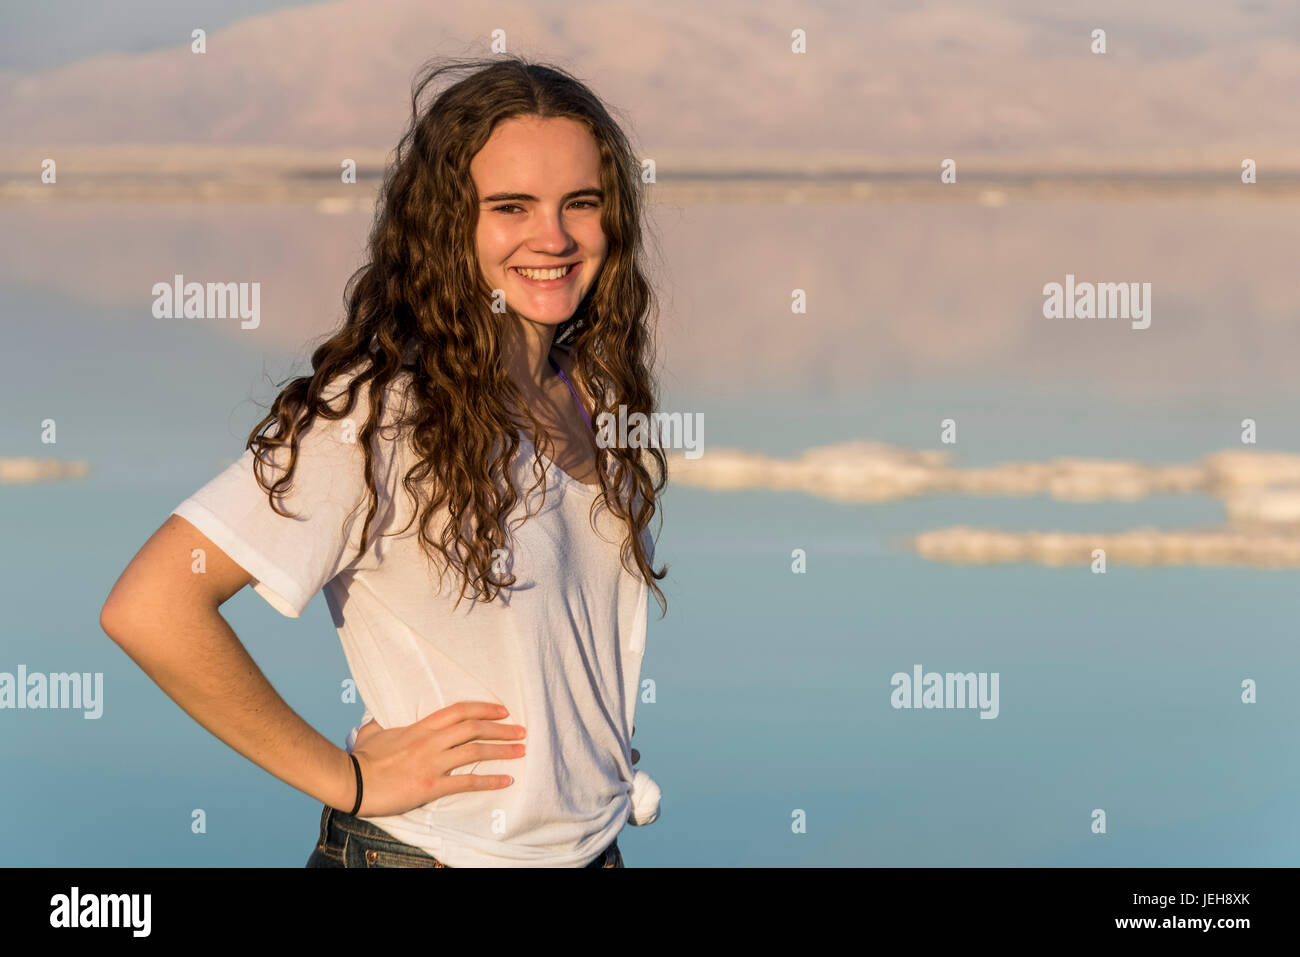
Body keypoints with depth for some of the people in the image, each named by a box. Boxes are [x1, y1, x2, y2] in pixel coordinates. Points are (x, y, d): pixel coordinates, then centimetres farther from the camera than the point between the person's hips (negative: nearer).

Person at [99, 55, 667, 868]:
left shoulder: (594, 395, 2)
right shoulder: (382, 413, -20)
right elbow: (149, 607, -27)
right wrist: (344, 778, -20)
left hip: (593, 843, 6)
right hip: (428, 849, -6)